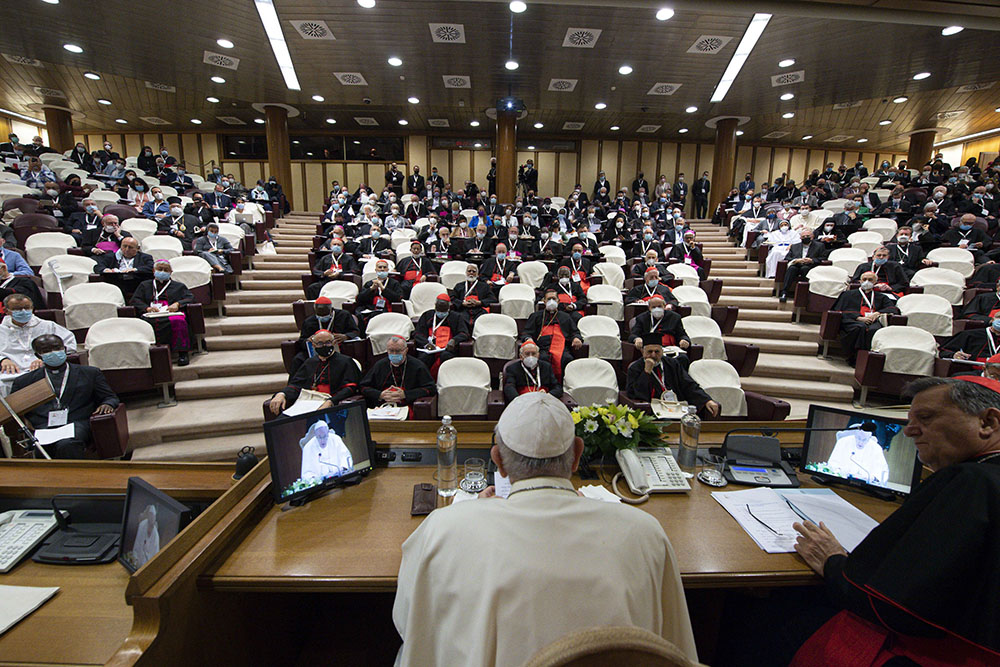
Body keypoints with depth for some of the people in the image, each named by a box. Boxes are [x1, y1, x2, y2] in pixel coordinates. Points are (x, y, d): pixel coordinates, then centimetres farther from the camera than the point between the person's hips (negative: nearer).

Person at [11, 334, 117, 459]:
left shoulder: (90, 373, 20)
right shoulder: (24, 381, 24)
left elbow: (110, 397, 18)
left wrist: (107, 404, -7)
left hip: (77, 424, -1)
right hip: (42, 428, 2)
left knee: (66, 445, -36)